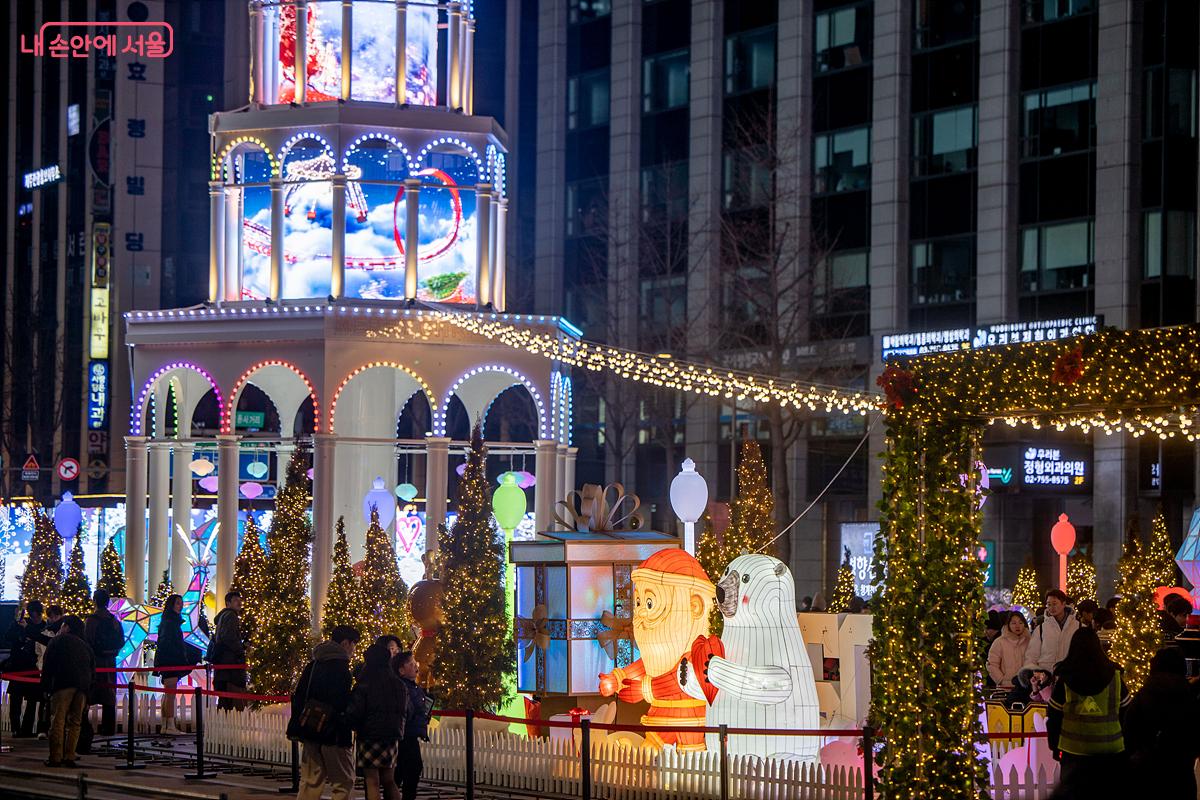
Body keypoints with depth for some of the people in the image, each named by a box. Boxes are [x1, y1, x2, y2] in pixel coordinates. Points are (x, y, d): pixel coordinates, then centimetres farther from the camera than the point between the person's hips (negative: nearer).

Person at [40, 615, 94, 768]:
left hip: (64, 683, -5)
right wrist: (88, 697, 21)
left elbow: (48, 665, 4)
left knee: (58, 720, -7)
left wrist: (45, 686, 4)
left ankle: (56, 758, -13)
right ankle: (69, 757, 0)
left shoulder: (59, 640, 12)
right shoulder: (85, 645, 26)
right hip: (83, 686, 5)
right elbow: (92, 667, 22)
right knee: (75, 722, 7)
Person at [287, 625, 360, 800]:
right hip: (332, 733, -8)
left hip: (310, 732, 8)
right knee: (344, 781, -1)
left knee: (311, 780, 12)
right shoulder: (340, 667, -12)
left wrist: (295, 728, 16)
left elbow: (298, 697, 13)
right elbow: (343, 705, -18)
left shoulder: (313, 665, 12)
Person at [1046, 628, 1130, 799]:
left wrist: (1054, 745, 9)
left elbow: (1053, 716, -2)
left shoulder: (1064, 679, -6)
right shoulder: (1114, 675, -4)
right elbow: (1126, 712, 3)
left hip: (1074, 751, -1)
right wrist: (1125, 742, 14)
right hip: (1111, 751, 1)